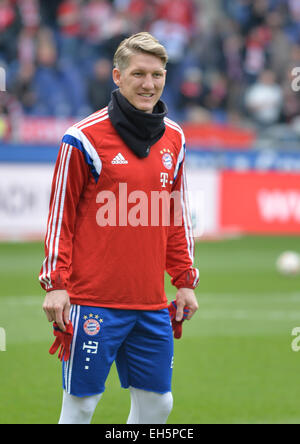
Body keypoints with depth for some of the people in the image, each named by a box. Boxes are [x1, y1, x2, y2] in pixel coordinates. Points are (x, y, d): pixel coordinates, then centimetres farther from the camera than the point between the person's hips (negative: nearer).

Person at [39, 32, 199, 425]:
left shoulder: (173, 139, 11)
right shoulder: (85, 138, -6)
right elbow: (60, 215, -4)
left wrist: (185, 281, 14)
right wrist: (56, 283, -9)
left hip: (153, 304, 6)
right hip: (93, 301, -6)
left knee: (157, 402, 7)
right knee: (81, 403, -2)